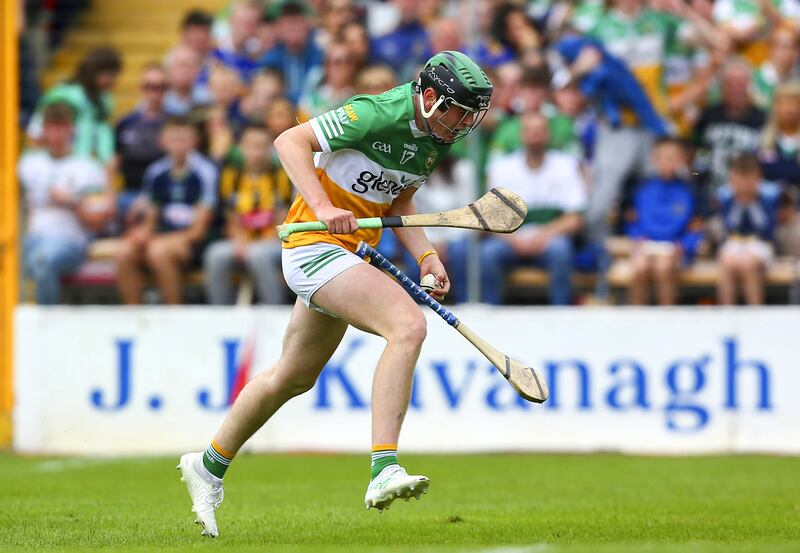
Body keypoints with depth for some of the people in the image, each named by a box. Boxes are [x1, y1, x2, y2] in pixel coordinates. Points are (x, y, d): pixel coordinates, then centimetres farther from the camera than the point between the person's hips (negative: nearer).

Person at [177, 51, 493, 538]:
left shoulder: (436, 138, 6)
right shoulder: (379, 114, -20)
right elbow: (290, 141, -19)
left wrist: (426, 255, 4)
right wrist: (323, 208, -30)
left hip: (352, 255, 10)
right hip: (316, 246, -10)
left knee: (294, 377, 20)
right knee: (408, 326, -27)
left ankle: (209, 467, 38)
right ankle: (384, 473, -33)